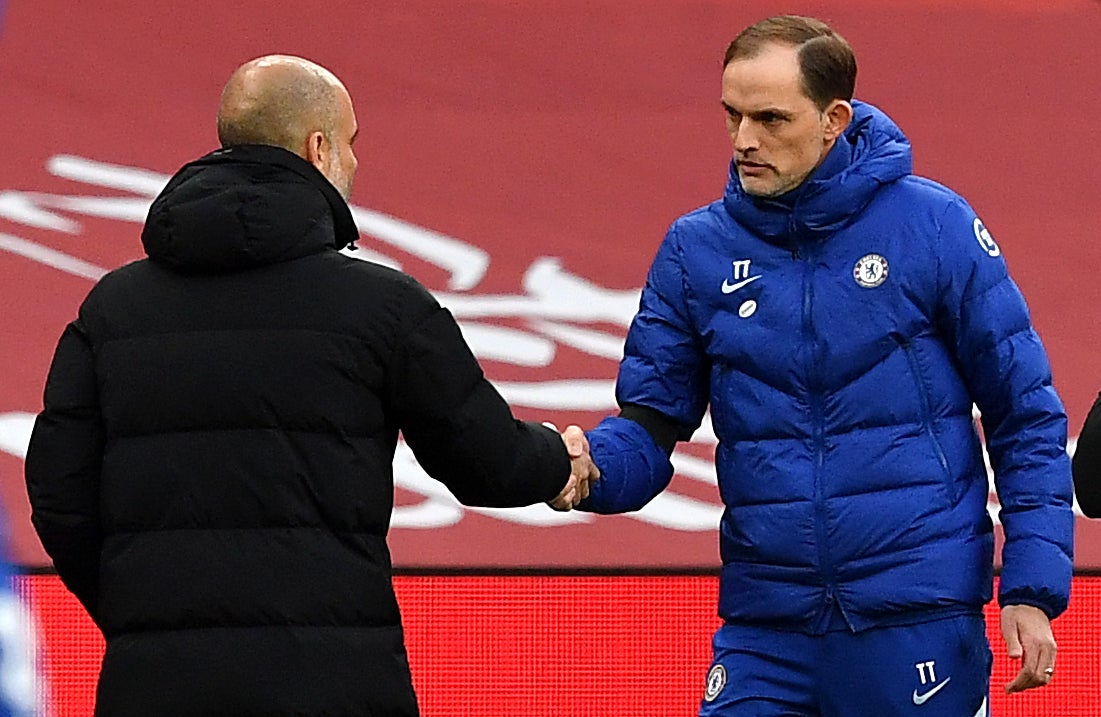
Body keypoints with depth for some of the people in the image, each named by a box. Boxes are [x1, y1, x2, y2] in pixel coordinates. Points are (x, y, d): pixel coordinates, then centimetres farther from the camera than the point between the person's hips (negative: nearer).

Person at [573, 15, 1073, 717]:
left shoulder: (934, 226, -4)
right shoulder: (697, 249, 3)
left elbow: (1025, 418, 0)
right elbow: (651, 426, 4)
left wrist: (1032, 592, -7)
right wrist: (588, 467, -19)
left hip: (921, 624, -2)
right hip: (765, 628, 2)